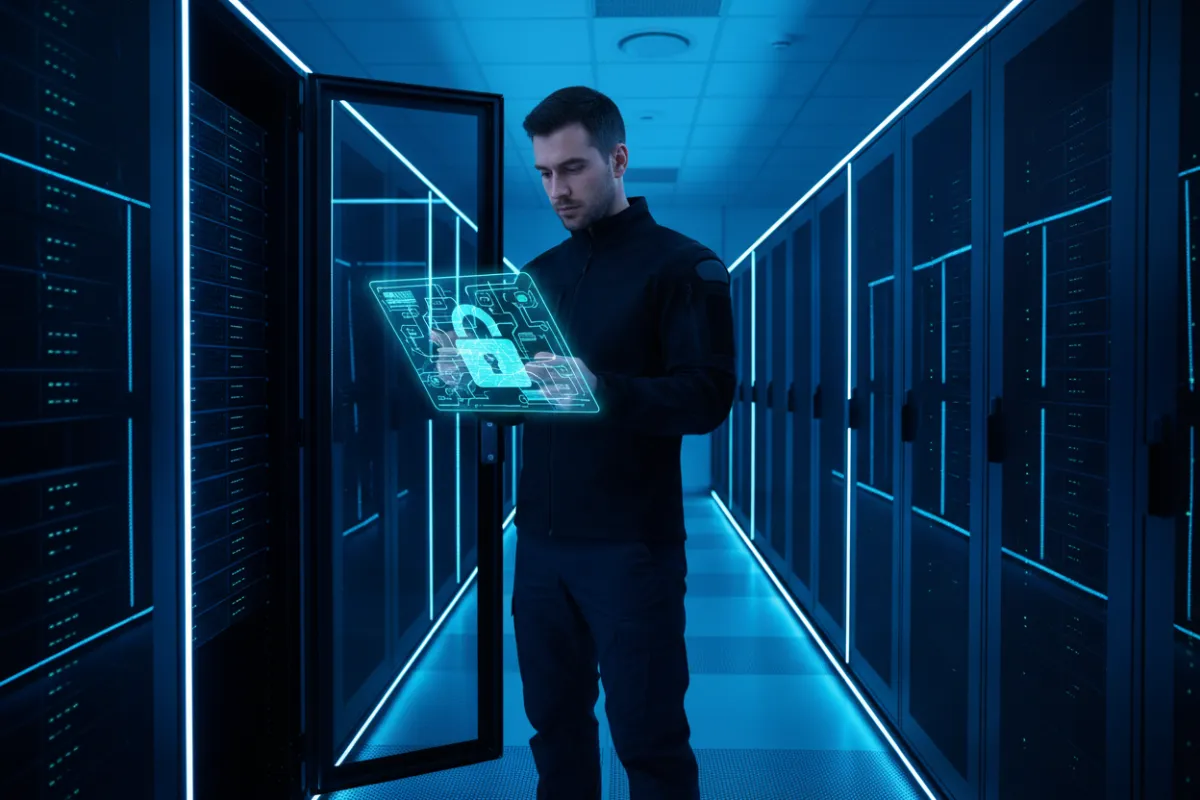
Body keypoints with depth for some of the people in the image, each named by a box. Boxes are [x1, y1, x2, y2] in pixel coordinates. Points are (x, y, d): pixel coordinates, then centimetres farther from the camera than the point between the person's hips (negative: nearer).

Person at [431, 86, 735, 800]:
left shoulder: (685, 266, -5)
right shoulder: (540, 272, 13)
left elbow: (708, 399, -14)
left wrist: (603, 390, -29)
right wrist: (472, 374, -6)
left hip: (631, 546, -5)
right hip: (541, 539, 6)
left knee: (647, 737, 4)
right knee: (555, 721, 14)